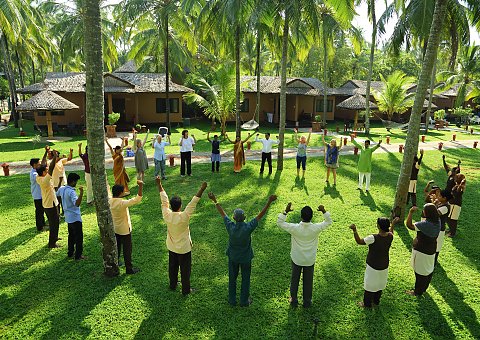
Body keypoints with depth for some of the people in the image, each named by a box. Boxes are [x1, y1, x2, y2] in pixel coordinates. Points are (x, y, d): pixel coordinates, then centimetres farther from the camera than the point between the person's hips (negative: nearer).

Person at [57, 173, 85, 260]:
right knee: (79, 237, 2)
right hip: (75, 217, -9)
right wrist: (81, 193, -46)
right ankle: (78, 256, 7)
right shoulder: (71, 192, -25)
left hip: (68, 217, 9)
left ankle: (70, 253, 29)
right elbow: (77, 203, -40)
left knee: (71, 235, 21)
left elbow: (57, 194, 24)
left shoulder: (62, 189, 1)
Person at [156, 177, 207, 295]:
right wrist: (202, 189, -30)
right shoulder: (184, 217, -31)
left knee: (172, 267, 25)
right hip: (184, 248, -5)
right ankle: (185, 290, 28)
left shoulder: (167, 215, -20)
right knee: (185, 269, 13)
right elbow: (193, 202, -31)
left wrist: (159, 184, -2)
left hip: (171, 247, 5)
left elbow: (164, 200, -12)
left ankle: (173, 285, 44)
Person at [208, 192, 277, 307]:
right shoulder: (248, 228, -29)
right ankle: (244, 301, 33)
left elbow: (222, 213, -12)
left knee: (232, 279, 20)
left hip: (233, 257, 2)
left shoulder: (230, 226, -24)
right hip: (245, 258, -2)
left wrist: (214, 200, -1)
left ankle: (232, 300, 36)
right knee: (245, 279, 18)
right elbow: (260, 215, -26)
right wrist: (269, 201, -24)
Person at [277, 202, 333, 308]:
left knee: (294, 280, 19)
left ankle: (293, 300, 33)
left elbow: (279, 223, -14)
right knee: (308, 281, 19)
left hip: (296, 259, -1)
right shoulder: (316, 228, -22)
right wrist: (324, 211, -12)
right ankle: (307, 302, 35)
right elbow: (329, 222, -5)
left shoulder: (295, 228, -26)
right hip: (310, 260, 1)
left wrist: (286, 211, -18)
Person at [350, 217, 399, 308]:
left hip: (373, 267, -6)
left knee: (369, 285, 15)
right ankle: (376, 301, 46)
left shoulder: (373, 238, -33)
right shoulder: (390, 236, -15)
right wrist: (393, 224, 23)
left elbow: (359, 241, -22)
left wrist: (354, 230, -27)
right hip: (384, 266, 6)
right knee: (380, 284, 26)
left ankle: (367, 304, 33)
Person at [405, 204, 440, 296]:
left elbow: (409, 225, -31)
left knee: (420, 272, 8)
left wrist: (411, 212, -29)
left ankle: (417, 292, 25)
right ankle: (423, 288, 42)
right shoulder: (437, 222, -6)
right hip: (431, 251, 9)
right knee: (428, 271, 23)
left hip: (421, 252, -8)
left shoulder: (425, 224, -31)